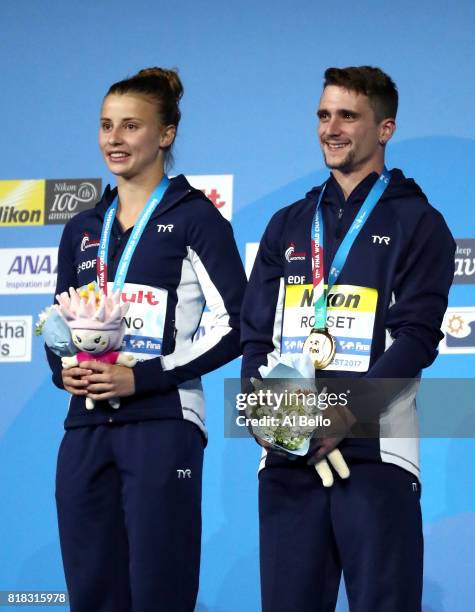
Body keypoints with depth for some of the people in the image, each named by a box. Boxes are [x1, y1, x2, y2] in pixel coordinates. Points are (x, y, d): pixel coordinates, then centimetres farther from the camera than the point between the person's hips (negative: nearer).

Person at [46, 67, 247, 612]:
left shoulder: (194, 218, -1)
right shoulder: (82, 229, 17)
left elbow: (232, 324, -7)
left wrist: (141, 378, -15)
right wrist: (63, 370, -1)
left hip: (162, 425, -6)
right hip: (86, 428, 6)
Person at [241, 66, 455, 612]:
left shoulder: (416, 222, 4)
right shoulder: (288, 225, 19)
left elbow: (417, 336, -7)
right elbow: (256, 334, 15)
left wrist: (350, 408, -19)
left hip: (374, 449, -4)